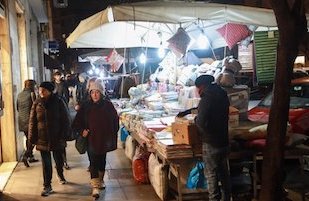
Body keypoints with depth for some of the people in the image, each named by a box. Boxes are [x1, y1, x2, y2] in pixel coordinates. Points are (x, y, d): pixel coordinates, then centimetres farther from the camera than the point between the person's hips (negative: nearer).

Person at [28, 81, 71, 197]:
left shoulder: (58, 102, -7)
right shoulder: (37, 104, -2)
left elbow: (65, 120, -5)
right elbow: (32, 122, 1)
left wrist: (63, 135, -10)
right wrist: (32, 138, -3)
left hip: (57, 138, -1)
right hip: (43, 139, 1)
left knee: (58, 159, 17)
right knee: (46, 163, 3)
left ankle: (60, 175, 45)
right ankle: (47, 186, 11)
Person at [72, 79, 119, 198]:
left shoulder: (108, 105, -4)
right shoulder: (86, 106, -4)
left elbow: (115, 120, 6)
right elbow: (77, 122, 2)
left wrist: (113, 133, 2)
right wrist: (82, 131, -12)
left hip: (104, 139, 2)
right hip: (91, 139, -1)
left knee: (102, 161, 16)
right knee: (93, 162, -5)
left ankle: (100, 180, 36)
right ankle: (95, 187, -3)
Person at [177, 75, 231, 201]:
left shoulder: (206, 99, -19)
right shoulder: (222, 95, 7)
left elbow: (202, 123, -25)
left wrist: (195, 119, -3)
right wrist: (187, 111, 28)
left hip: (211, 143, -8)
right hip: (224, 141, 8)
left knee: (211, 173, 4)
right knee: (224, 171, 19)